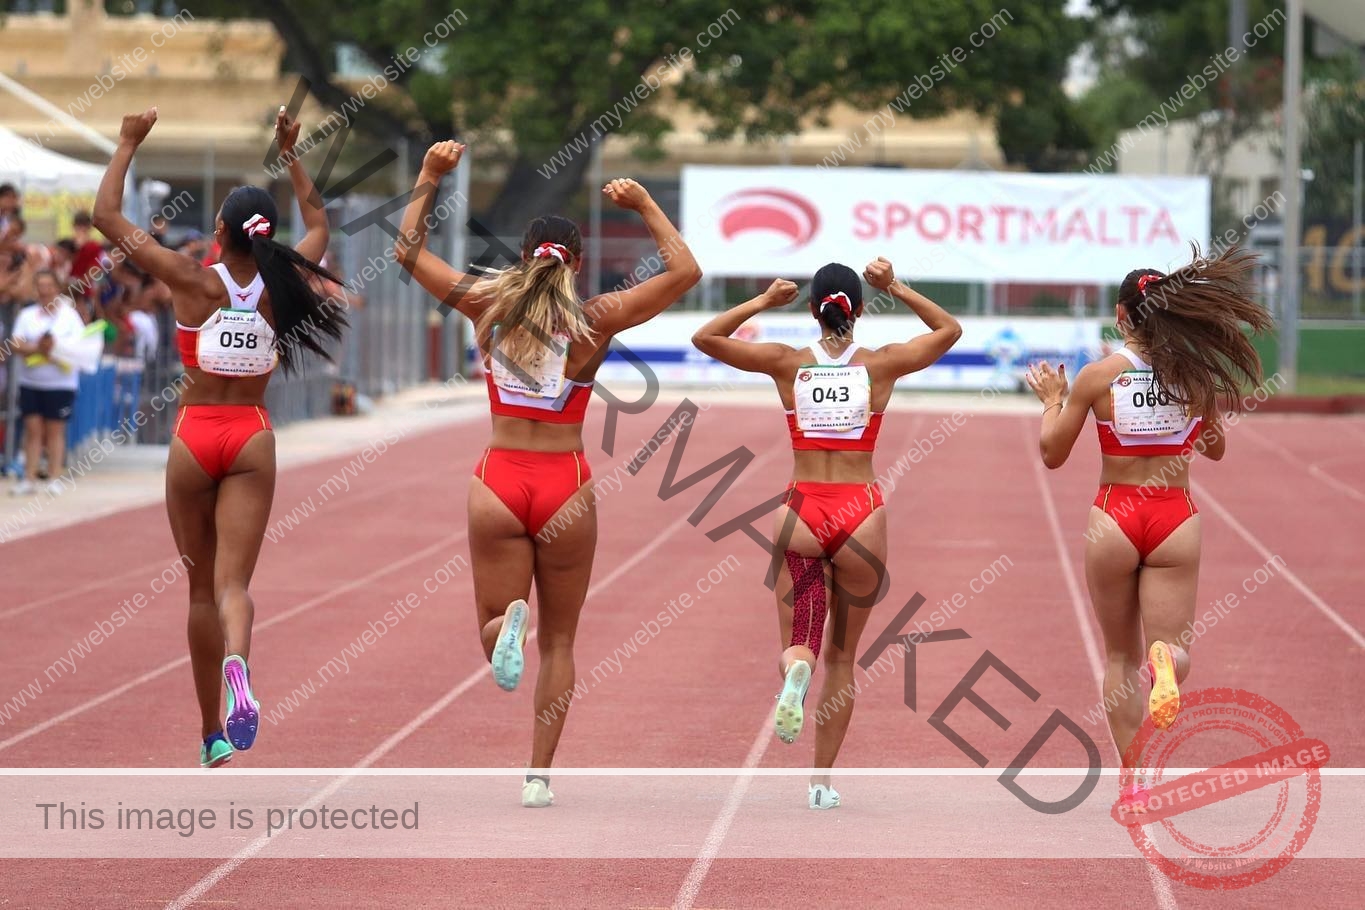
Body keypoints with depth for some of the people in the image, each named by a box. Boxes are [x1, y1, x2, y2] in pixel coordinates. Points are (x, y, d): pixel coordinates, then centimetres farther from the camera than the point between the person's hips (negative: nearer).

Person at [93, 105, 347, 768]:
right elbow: (318, 223, 21)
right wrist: (289, 154, 27)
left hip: (195, 436, -1)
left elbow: (106, 216, -4)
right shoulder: (281, 282, -1)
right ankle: (235, 664, -41)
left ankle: (213, 734, 14)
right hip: (252, 439, 1)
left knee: (202, 588, 10)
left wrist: (129, 144, 5)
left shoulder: (192, 282, -9)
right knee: (232, 582, -6)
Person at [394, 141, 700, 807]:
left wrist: (429, 177, 19)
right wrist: (645, 206, 10)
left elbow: (407, 250, 11)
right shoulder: (596, 320, -5)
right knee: (558, 640, 12)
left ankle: (505, 626, -28)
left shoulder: (487, 305, 0)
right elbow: (685, 271, 2)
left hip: (499, 483, 0)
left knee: (493, 622, 9)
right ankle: (539, 774, 6)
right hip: (566, 486, 0)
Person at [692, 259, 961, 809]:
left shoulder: (788, 364, -1)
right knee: (842, 655, 13)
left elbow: (705, 337, 7)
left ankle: (796, 669, -34)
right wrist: (896, 288, 9)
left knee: (798, 644, 4)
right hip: (861, 514, 0)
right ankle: (822, 781, 12)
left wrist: (762, 303, 5)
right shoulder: (881, 365, -2)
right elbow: (949, 330, 15)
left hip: (802, 515, 0)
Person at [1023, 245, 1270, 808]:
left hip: (1114, 518, 0)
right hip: (1176, 519, 0)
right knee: (1170, 647, 3)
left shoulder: (1098, 376, -8)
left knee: (1121, 657, 15)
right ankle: (1166, 661, -36)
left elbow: (1052, 455, -1)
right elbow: (1214, 449, 13)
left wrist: (1053, 400, 15)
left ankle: (1133, 781, 12)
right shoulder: (1195, 375, -2)